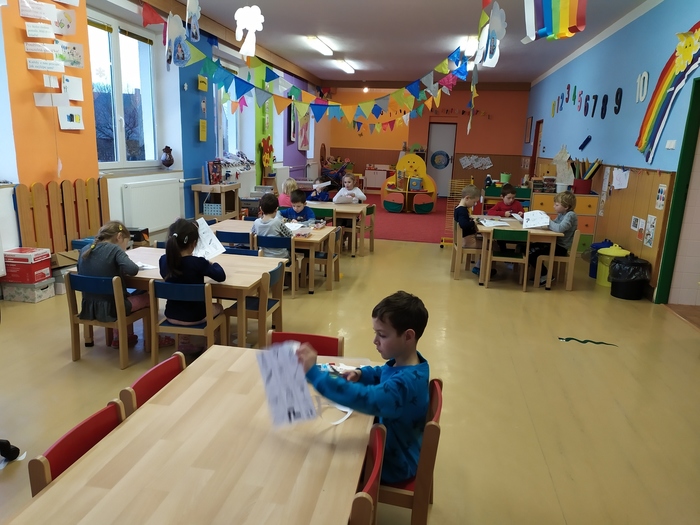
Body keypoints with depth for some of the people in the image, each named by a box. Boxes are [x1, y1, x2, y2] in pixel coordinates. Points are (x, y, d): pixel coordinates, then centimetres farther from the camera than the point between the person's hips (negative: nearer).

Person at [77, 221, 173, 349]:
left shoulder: (84, 250, 5)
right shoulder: (114, 249, -13)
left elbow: (82, 271, 18)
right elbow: (132, 270, -25)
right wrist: (120, 269, -2)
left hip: (88, 308, 7)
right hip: (109, 309, -7)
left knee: (127, 296, 32)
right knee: (148, 296, 14)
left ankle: (120, 338, 36)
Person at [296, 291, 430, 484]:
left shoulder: (405, 383, -36)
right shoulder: (406, 363, -7)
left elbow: (364, 398, -50)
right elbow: (383, 374, 14)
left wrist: (314, 373, -50)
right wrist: (361, 374, -7)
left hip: (395, 465, -8)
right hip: (395, 446, 8)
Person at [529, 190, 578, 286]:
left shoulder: (570, 215, -20)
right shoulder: (561, 214, 8)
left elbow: (559, 228, -34)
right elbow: (553, 225, 13)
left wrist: (548, 221, -21)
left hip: (561, 248, -9)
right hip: (556, 243, 9)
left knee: (531, 254, -17)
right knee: (529, 247, 7)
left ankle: (546, 276, 3)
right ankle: (539, 272, 16)